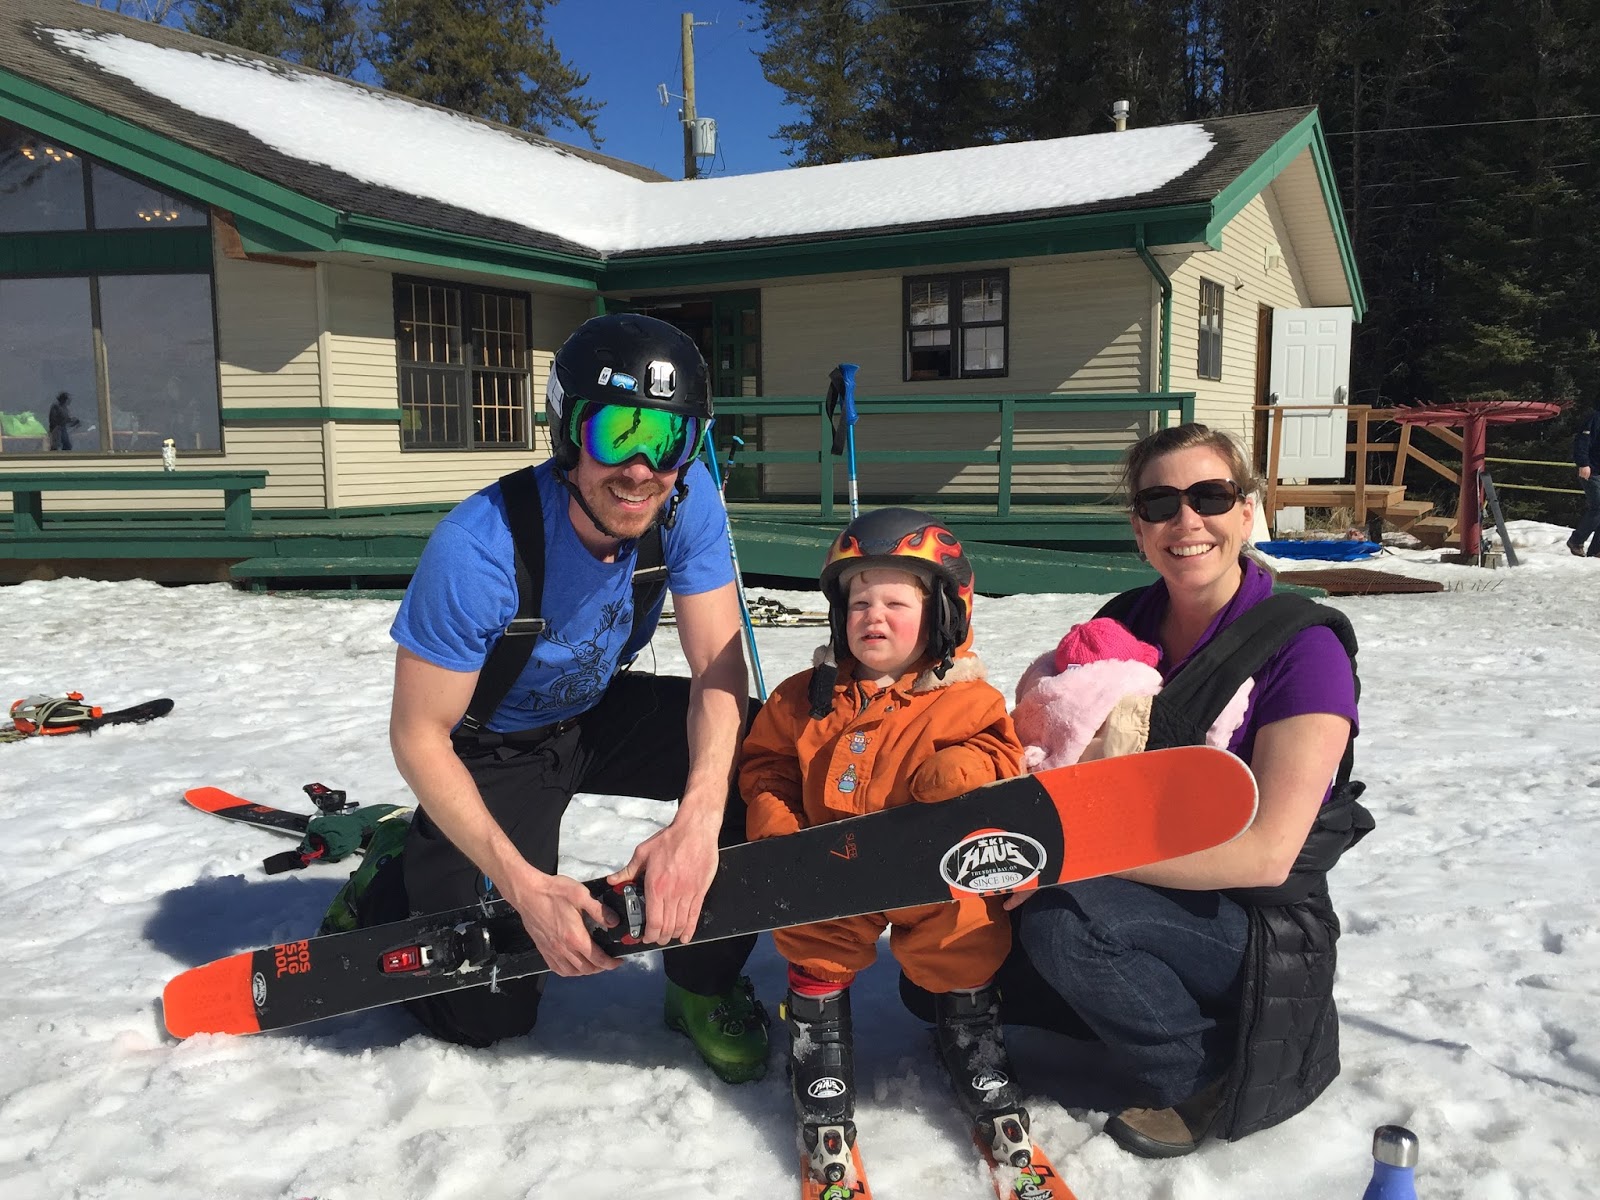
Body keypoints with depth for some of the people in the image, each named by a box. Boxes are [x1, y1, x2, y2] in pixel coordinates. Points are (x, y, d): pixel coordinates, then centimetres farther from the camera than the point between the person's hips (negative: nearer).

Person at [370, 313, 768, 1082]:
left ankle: (703, 984, -1)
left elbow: (718, 670, -22)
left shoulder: (686, 500, -22)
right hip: (491, 750, -4)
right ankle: (397, 878, 25)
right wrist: (523, 885, -33)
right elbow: (418, 736, -24)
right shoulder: (479, 549, -33)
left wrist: (698, 819, -39)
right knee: (490, 1012, -4)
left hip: (598, 714, 4)